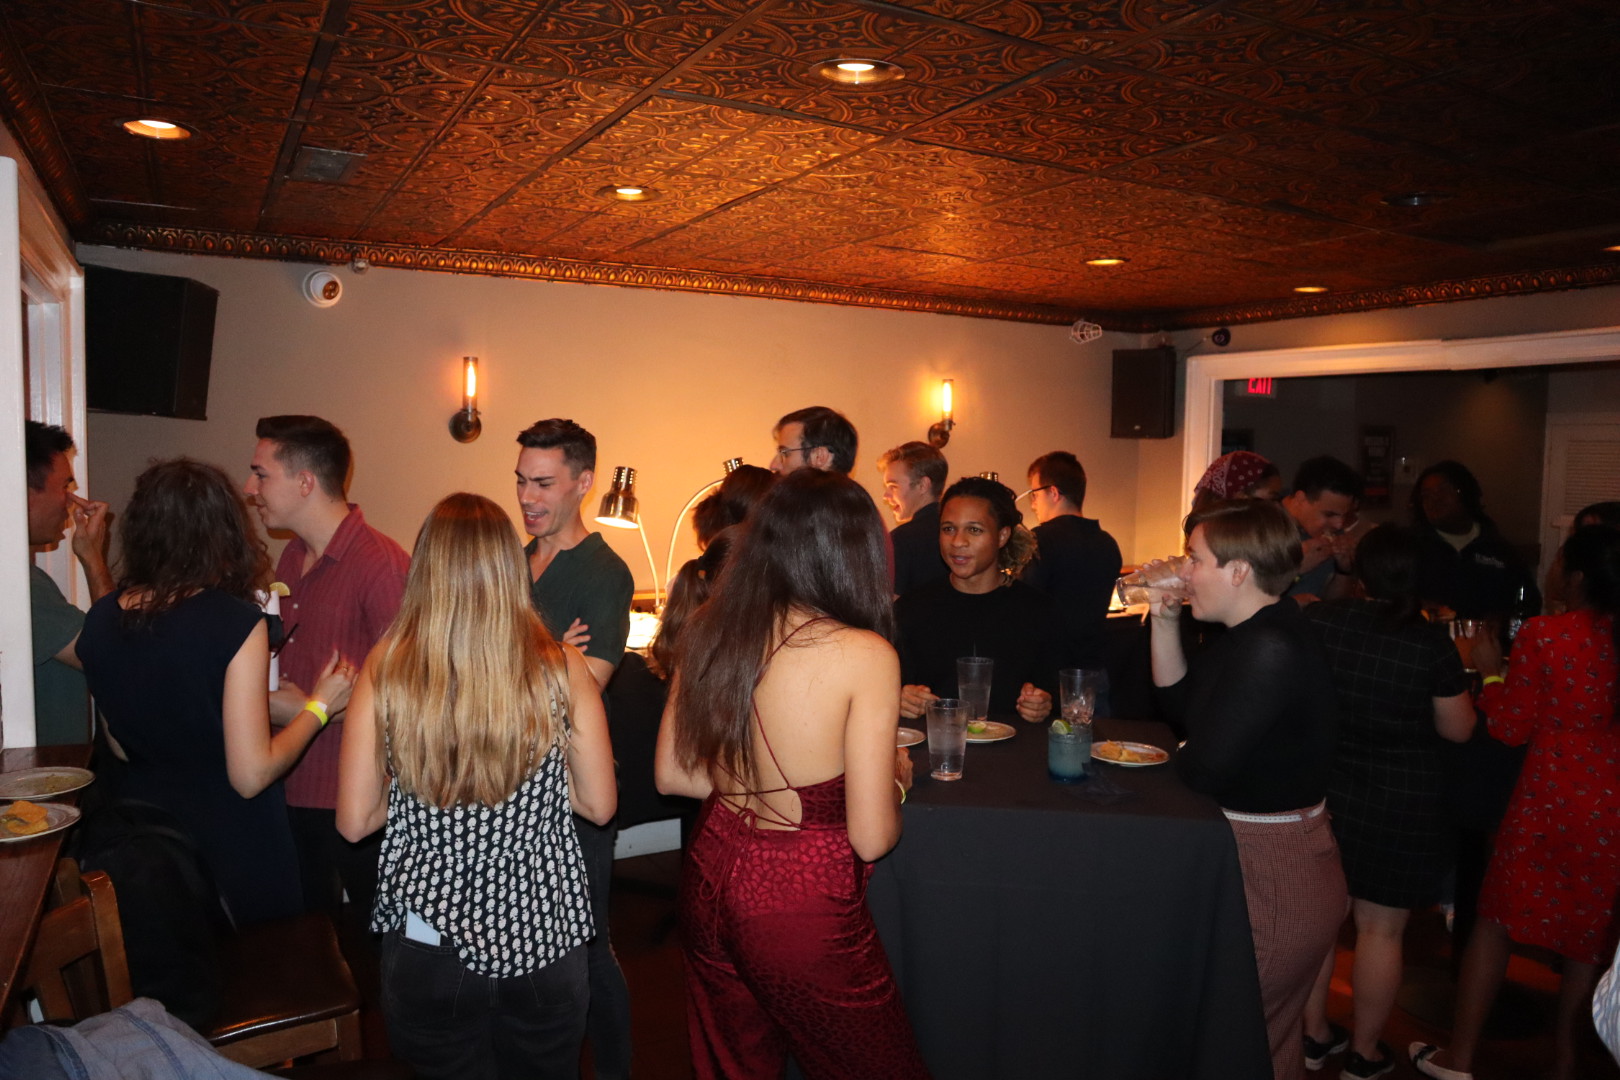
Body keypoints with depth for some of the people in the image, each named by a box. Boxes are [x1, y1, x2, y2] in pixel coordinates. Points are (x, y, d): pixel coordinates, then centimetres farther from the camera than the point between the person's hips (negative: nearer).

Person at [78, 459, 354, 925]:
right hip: (231, 842, -6)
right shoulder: (236, 622, -22)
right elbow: (251, 775, -21)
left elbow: (123, 745, 10)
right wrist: (320, 706, -8)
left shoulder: (101, 619, -4)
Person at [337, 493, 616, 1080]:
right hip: (542, 935, 0)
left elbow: (354, 822, -7)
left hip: (427, 937, 0)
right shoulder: (561, 668, -14)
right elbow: (599, 804, -6)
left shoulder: (386, 669, -13)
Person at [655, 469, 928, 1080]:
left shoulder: (709, 631, -4)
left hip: (709, 885, 6)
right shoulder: (864, 654, -19)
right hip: (803, 907, -5)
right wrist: (894, 779, 3)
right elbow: (871, 838, -17)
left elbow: (672, 775, 6)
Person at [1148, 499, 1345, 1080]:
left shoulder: (1270, 649, -26)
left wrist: (1174, 762, -2)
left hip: (1271, 877, -10)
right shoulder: (1251, 631, 6)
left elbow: (1203, 769, -26)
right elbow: (1182, 708, 13)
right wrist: (1164, 622, 3)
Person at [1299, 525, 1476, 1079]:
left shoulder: (1317, 619, -10)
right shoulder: (1432, 642, -17)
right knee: (1380, 928, 11)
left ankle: (1314, 1033, 33)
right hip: (1400, 805, -3)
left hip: (1322, 791, 3)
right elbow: (1458, 729, -6)